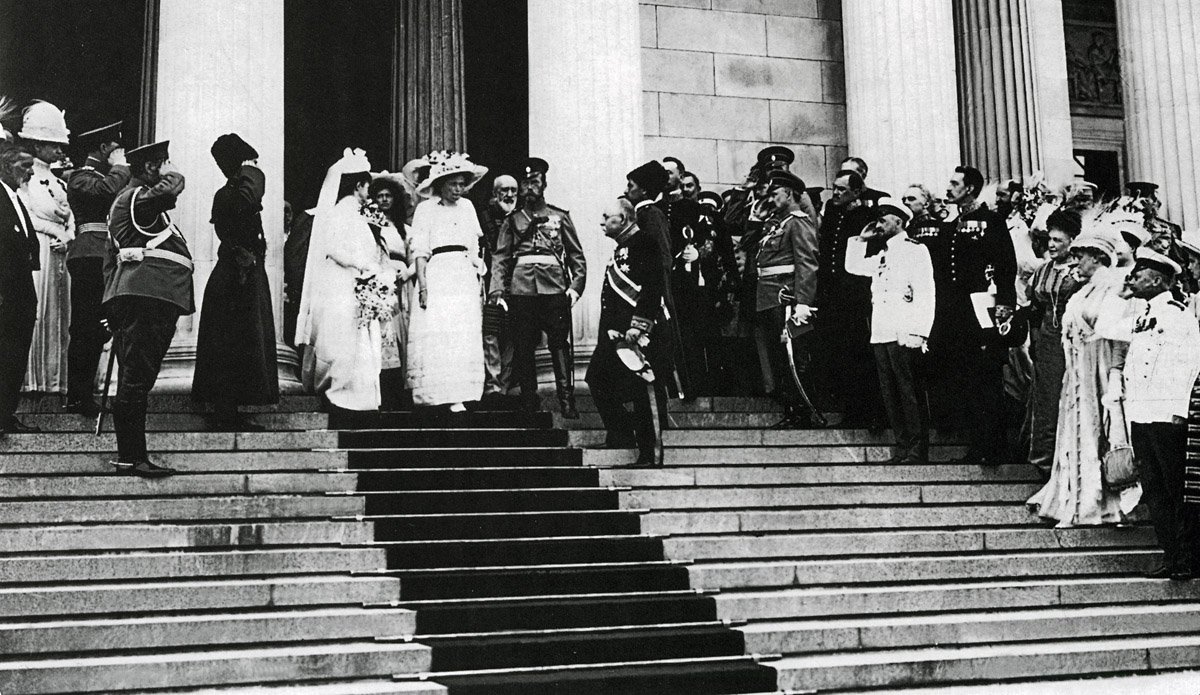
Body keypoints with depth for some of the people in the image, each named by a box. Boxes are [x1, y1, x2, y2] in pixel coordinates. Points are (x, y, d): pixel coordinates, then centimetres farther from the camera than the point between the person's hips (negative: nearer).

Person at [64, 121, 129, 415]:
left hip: (106, 258, 10)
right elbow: (108, 189, -26)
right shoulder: (81, 178, -6)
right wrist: (120, 167, -9)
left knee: (96, 330, 11)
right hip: (89, 258, -10)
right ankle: (77, 398, -5)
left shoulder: (106, 175, 24)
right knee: (85, 329, -8)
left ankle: (84, 394, 17)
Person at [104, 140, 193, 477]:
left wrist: (113, 307, 27)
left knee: (133, 378, 11)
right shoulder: (137, 197, -5)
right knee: (136, 377, -11)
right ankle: (131, 456, -11)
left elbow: (110, 259, 28)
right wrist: (168, 172, -3)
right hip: (148, 294, -11)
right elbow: (173, 186, -27)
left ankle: (129, 453, 15)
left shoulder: (127, 200, 27)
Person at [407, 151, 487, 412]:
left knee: (465, 338, -3)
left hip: (465, 280, 4)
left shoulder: (467, 206, 15)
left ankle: (458, 396, -3)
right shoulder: (426, 209, 2)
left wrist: (478, 280, 11)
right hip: (437, 277, -4)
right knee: (437, 336, -9)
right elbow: (420, 252, -3)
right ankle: (435, 395, -5)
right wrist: (422, 286, -12)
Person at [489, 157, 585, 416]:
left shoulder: (560, 217, 14)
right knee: (522, 347, 2)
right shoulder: (512, 220, 15)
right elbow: (500, 258, 9)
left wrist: (576, 286, -4)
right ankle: (529, 401, 10)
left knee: (560, 344, -6)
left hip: (554, 288, -1)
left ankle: (567, 401, -5)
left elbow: (577, 255, 10)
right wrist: (497, 291, -3)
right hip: (520, 288, 1)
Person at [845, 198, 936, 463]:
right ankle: (902, 448, 12)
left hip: (905, 335, -7)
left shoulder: (916, 250, -2)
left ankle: (918, 451, -2)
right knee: (890, 394, 6)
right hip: (880, 333, 7)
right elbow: (853, 266, 28)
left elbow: (925, 294, -8)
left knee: (911, 393, -5)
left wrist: (919, 332, -16)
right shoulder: (881, 255, 19)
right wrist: (861, 239, 16)